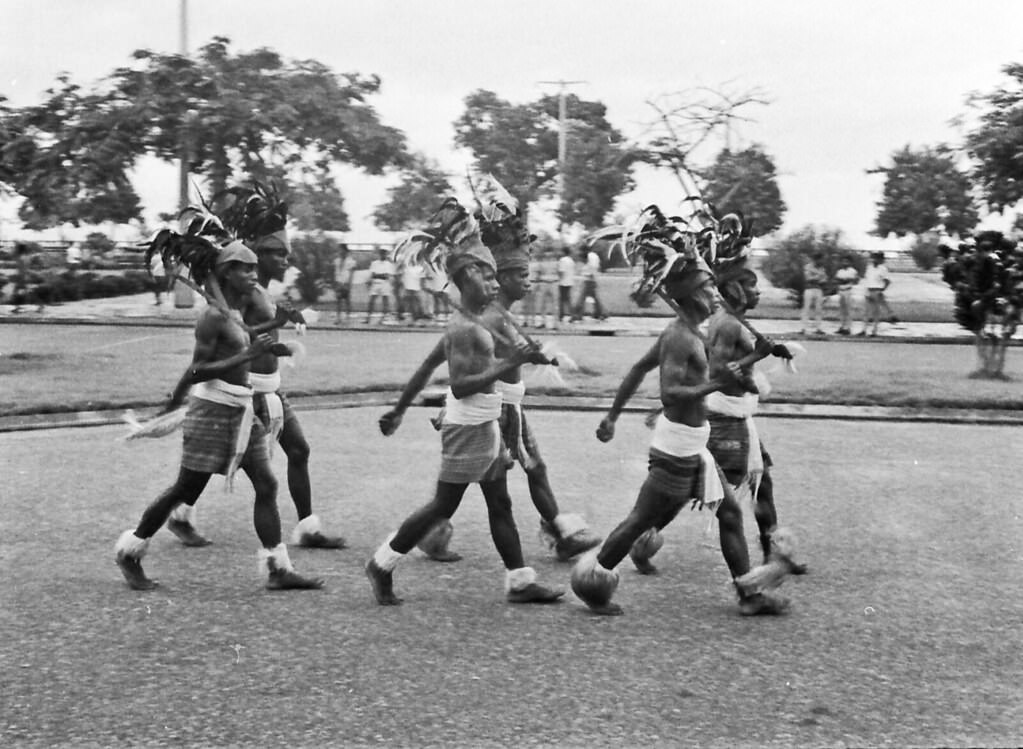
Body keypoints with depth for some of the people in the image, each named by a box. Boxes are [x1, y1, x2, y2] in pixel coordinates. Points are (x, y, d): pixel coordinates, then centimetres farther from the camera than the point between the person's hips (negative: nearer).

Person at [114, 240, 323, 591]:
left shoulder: (236, 312, 13)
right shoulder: (213, 317, -14)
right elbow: (196, 373, -19)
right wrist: (247, 355, -23)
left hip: (240, 410, 9)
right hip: (214, 409, -9)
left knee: (266, 486, 2)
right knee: (186, 489, 1)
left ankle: (278, 569, 4)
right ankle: (129, 552, 18)